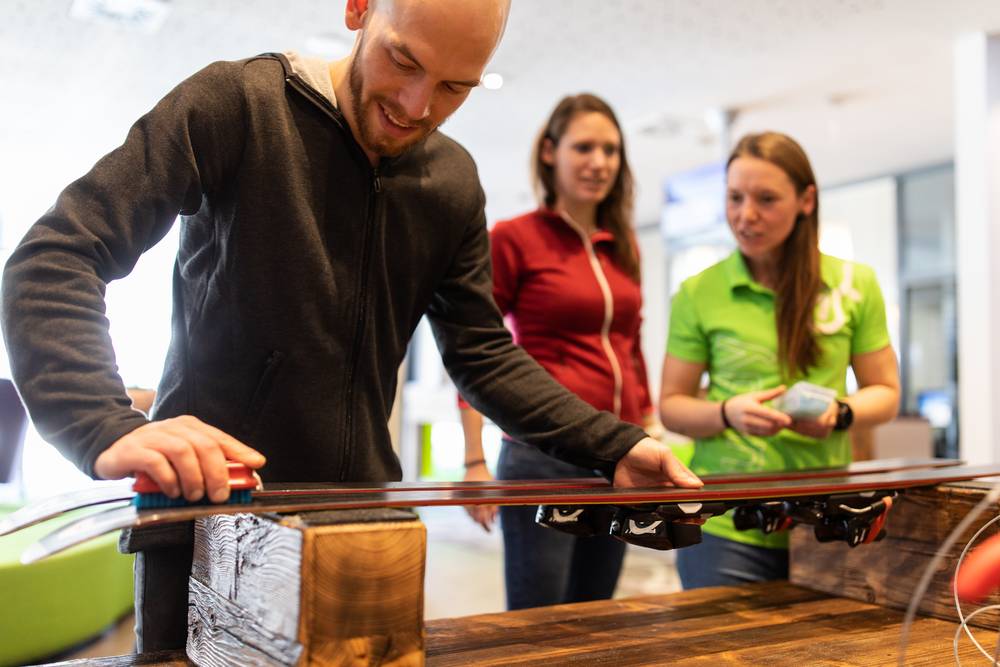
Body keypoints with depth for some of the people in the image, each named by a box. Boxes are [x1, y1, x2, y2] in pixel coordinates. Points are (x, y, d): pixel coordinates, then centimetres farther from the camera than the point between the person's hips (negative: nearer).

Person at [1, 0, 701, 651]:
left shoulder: (454, 182, 4)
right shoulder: (237, 103, -11)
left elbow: (482, 353, 7)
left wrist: (613, 447, -4)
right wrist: (108, 426, -33)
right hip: (204, 521, -4)